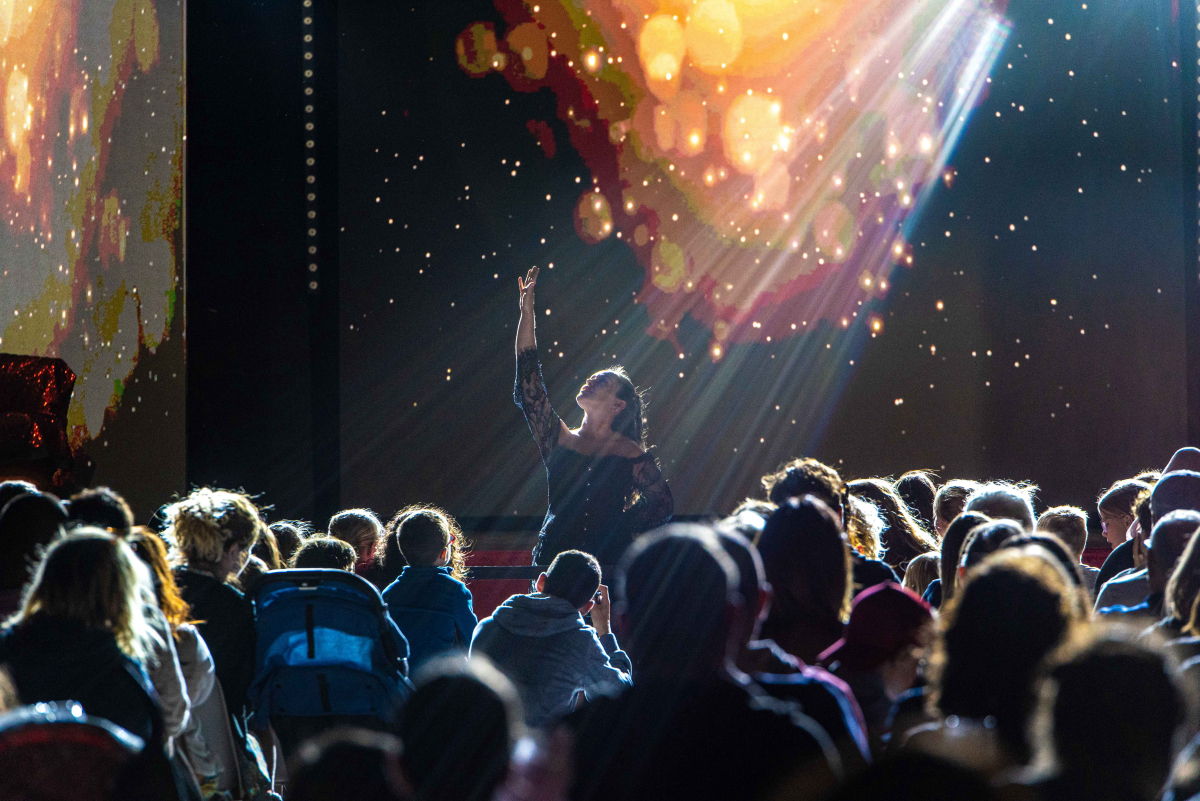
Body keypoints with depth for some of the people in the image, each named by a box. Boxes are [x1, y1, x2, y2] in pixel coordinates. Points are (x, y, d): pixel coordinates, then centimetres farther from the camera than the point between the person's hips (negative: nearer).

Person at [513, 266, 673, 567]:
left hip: (610, 560, -2)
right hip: (554, 559, 2)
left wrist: (622, 525, -3)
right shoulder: (559, 438, 10)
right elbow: (528, 386, 4)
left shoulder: (632, 454, 5)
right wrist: (527, 312, 1)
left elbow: (662, 503, 11)